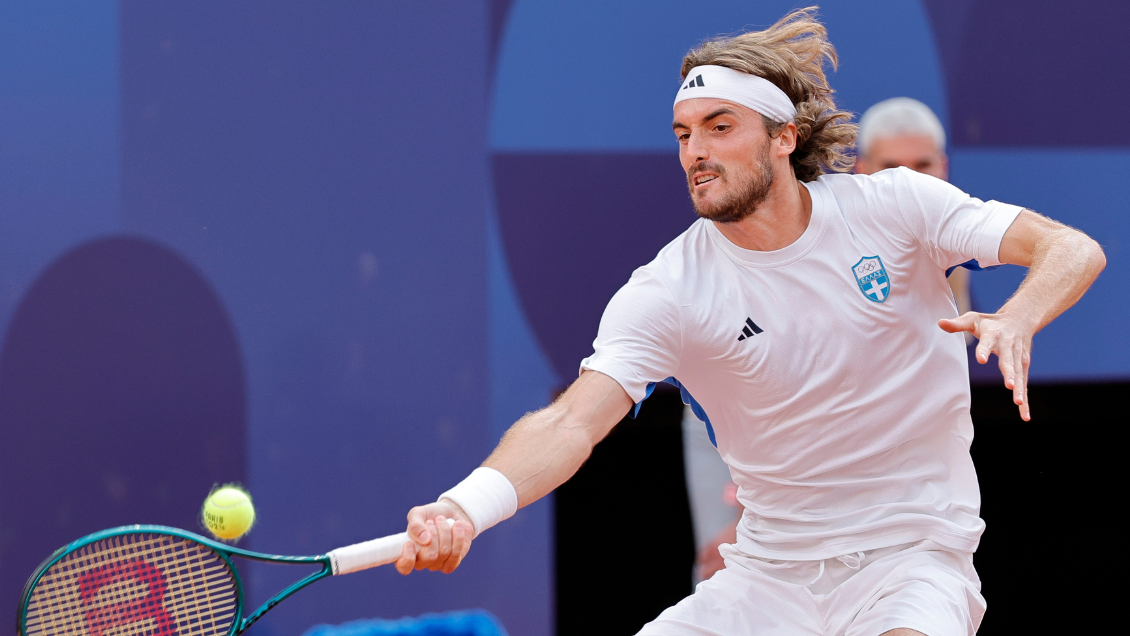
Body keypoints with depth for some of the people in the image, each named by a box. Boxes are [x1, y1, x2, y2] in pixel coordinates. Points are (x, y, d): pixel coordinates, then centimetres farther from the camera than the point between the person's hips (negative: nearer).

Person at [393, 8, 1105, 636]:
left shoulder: (893, 205, -5)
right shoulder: (666, 291, -7)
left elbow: (1076, 250, -9)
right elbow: (572, 421, -19)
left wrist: (1015, 320, -32)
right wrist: (467, 507, -40)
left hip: (913, 553, -2)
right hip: (768, 575, 2)